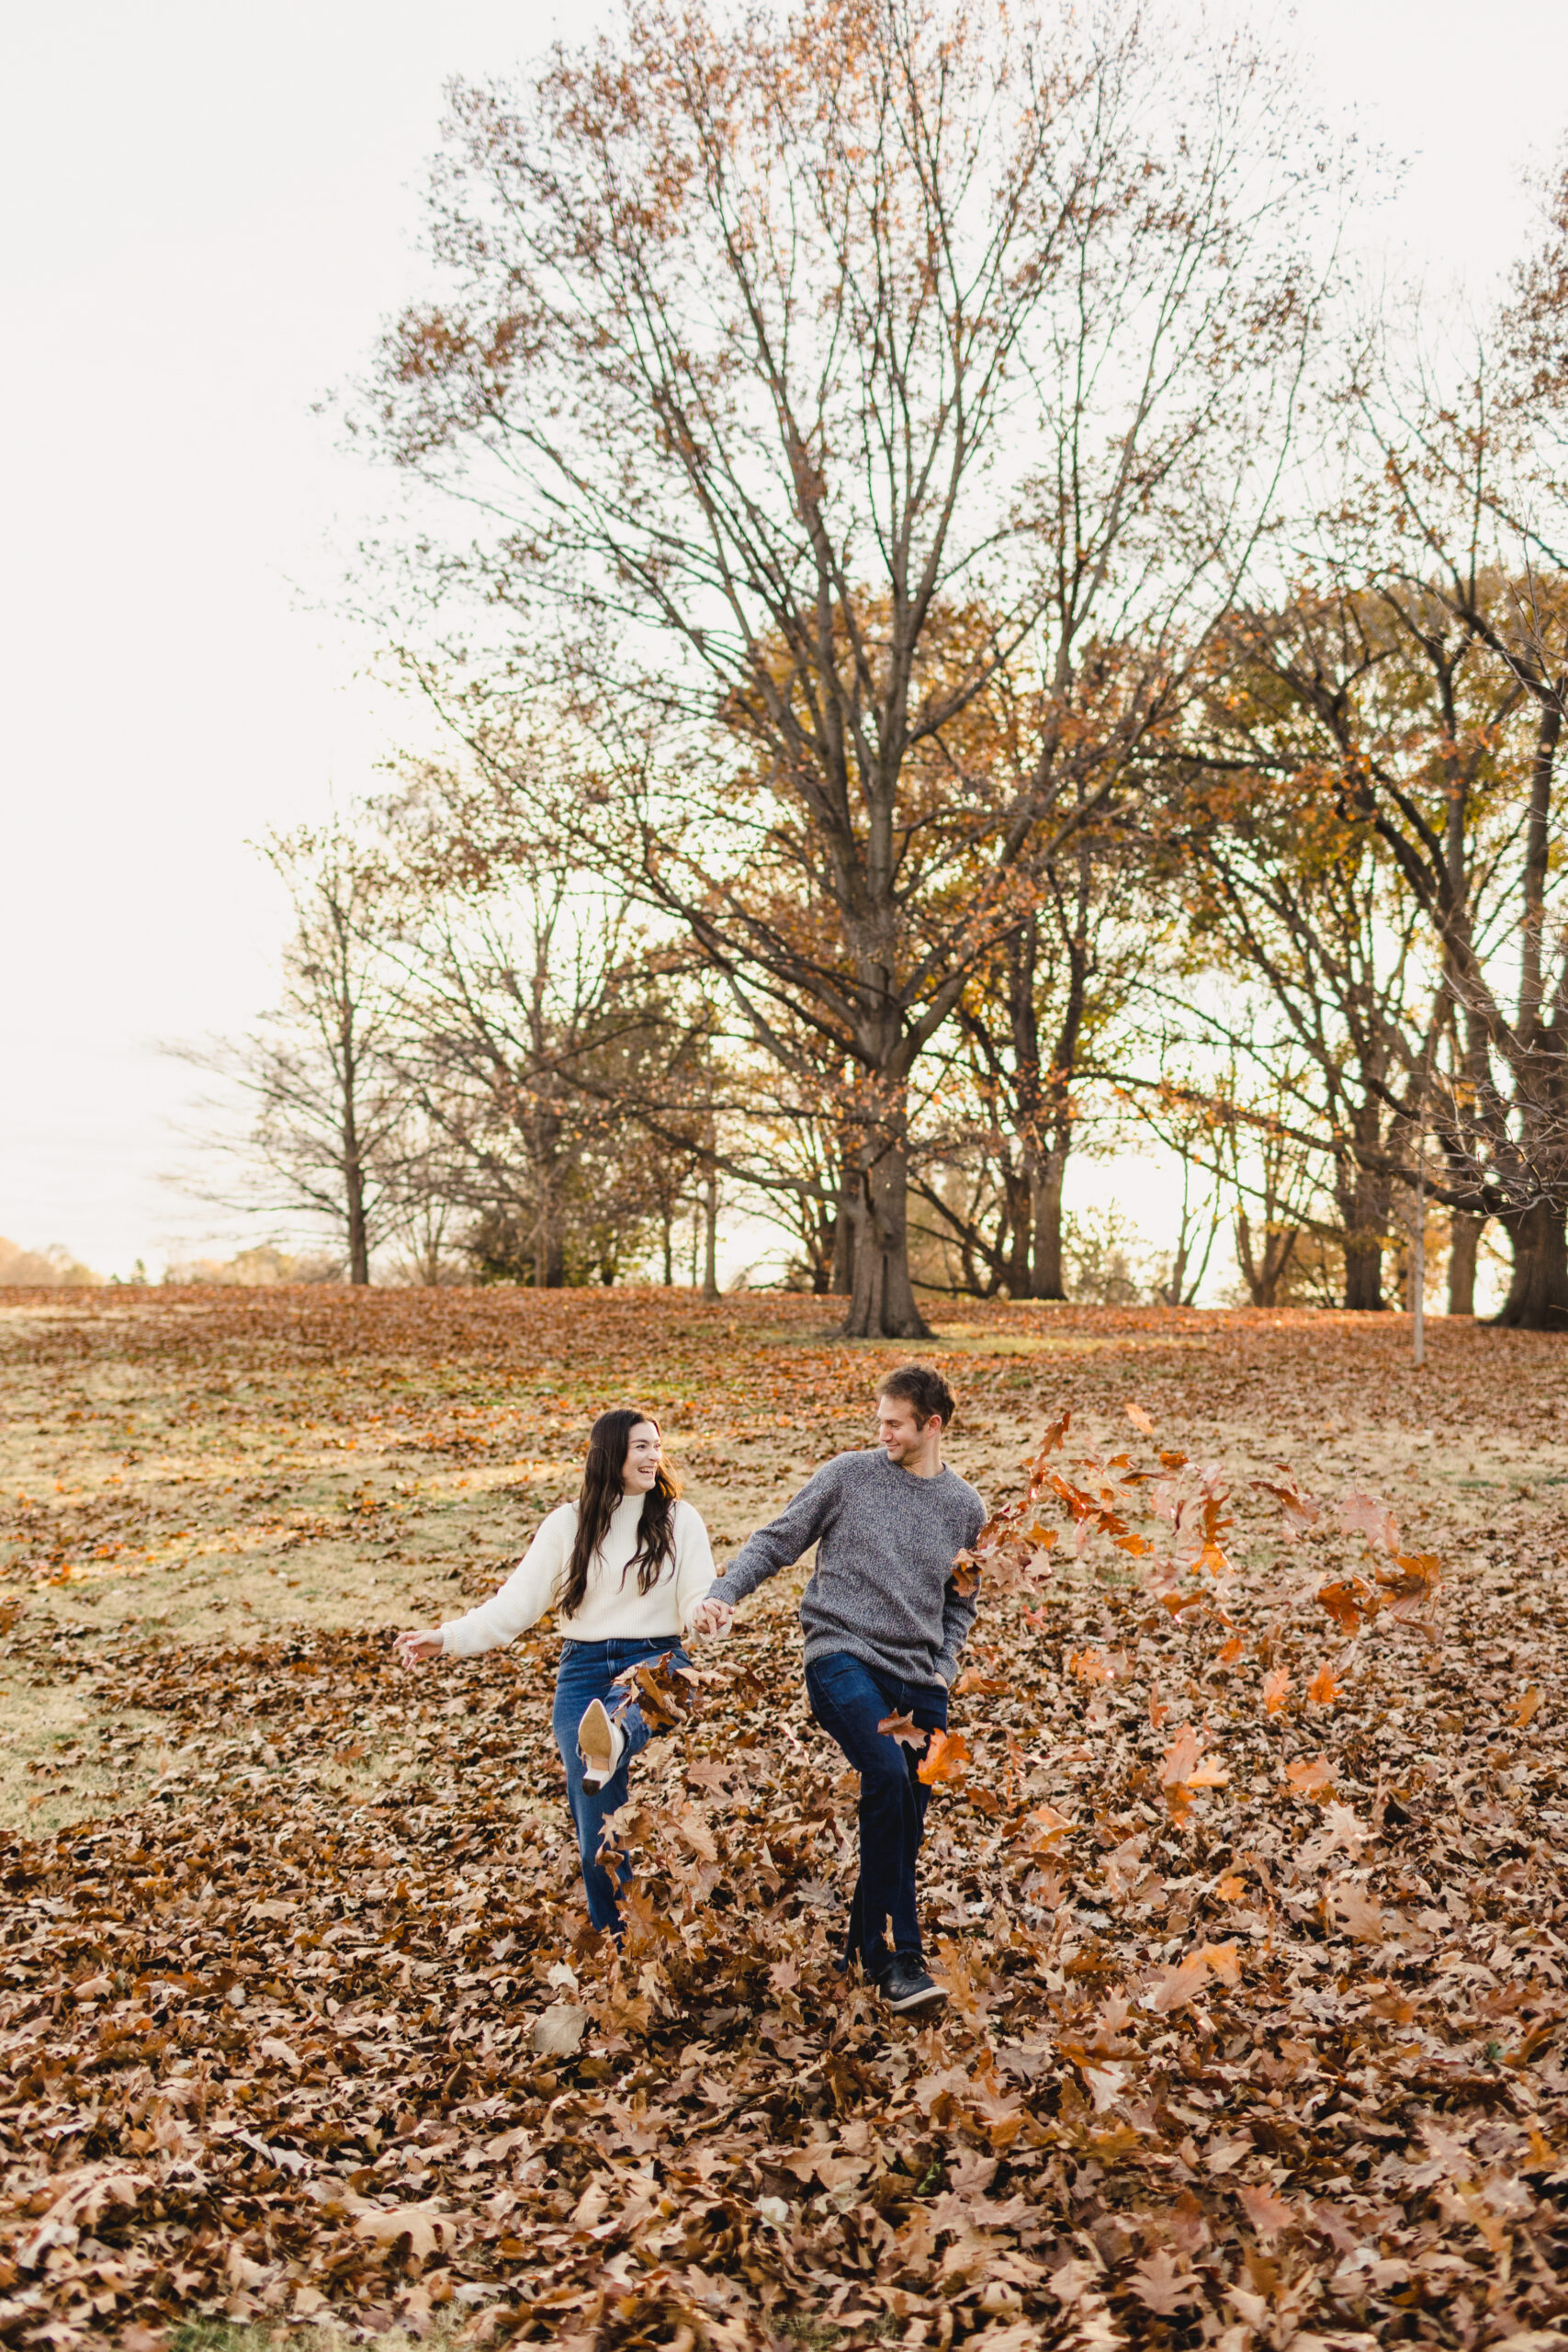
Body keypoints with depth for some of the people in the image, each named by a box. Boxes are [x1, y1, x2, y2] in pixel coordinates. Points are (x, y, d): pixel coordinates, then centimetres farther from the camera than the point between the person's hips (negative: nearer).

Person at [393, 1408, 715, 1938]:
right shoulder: (569, 1524, 6)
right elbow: (517, 1601, 3)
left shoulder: (680, 1519, 5)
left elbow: (699, 1604, -2)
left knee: (635, 1705, -39)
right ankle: (621, 1948, 8)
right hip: (584, 1672, 1)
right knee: (599, 1823, -5)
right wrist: (447, 1638, -9)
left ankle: (609, 1745, -73)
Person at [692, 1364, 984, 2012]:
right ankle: (897, 1956, -18)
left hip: (918, 1679, 4)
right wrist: (723, 1593, -10)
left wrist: (943, 1665, 9)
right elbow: (776, 1542, 5)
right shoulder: (849, 1475, 1)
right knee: (887, 1776, -25)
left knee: (903, 1827, 5)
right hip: (842, 1655, -4)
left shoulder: (964, 1508, 10)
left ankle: (862, 1948, 24)